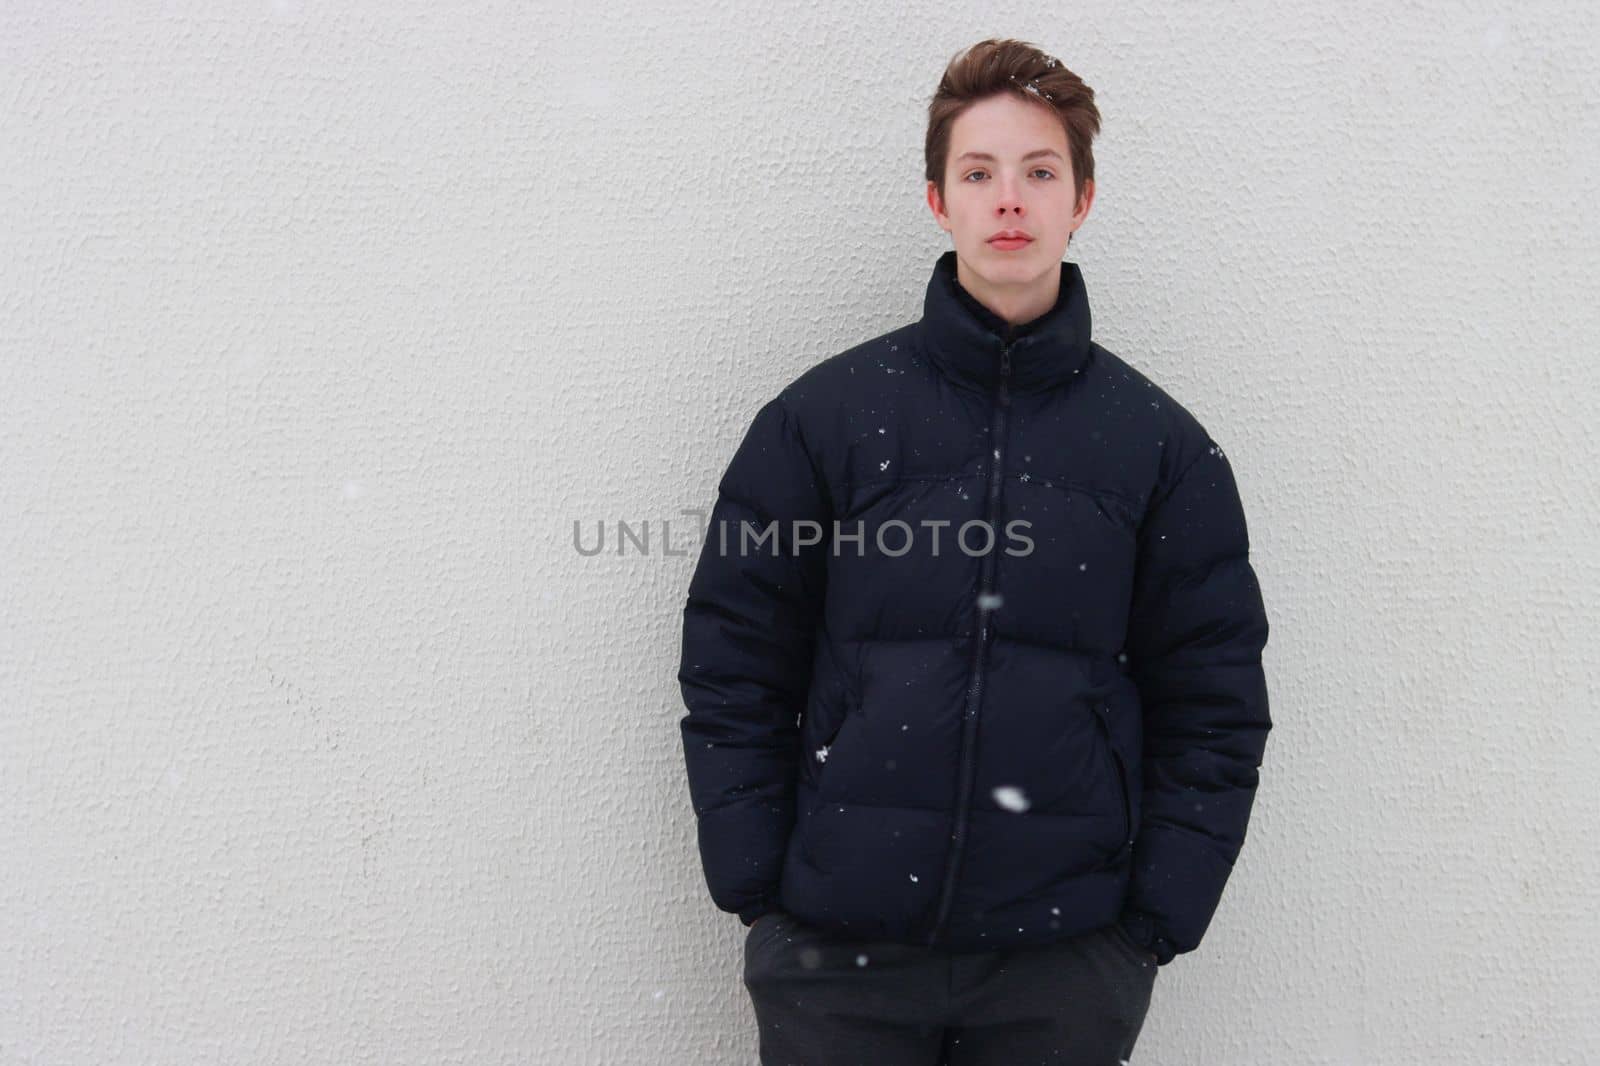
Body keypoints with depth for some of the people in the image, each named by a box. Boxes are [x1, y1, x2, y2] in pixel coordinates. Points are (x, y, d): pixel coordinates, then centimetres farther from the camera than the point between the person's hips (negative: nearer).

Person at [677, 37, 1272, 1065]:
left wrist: (1153, 925, -2)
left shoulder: (1165, 447, 2)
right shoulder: (822, 416, 0)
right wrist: (757, 889, -3)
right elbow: (732, 672, 1)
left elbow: (1213, 707, 3)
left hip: (1067, 961, 1)